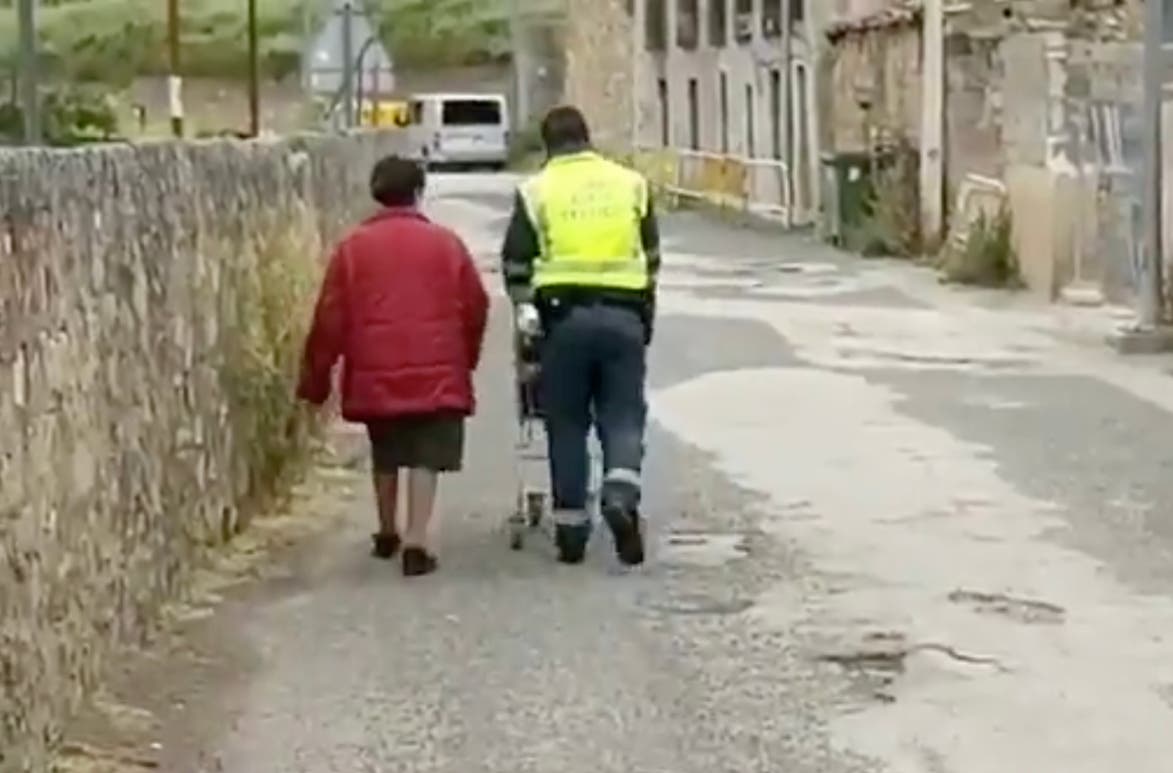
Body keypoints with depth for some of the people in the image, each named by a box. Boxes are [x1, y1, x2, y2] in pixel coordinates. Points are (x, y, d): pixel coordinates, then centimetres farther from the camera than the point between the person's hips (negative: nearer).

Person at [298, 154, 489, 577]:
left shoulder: (353, 246, 3)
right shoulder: (446, 242, 3)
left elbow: (331, 317, 1)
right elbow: (475, 305, 6)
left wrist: (315, 376, 8)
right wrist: (467, 358, 22)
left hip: (376, 372, 2)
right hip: (436, 372, -2)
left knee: (385, 456, 19)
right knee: (425, 458, 0)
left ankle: (387, 533, 32)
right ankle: (416, 542, -11)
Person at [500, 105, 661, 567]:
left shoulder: (536, 192, 4)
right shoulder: (631, 184, 10)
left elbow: (515, 265, 4)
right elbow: (652, 256, 17)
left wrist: (526, 307, 17)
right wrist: (646, 313, 27)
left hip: (565, 316, -1)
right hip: (624, 316, 1)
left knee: (567, 424, 8)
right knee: (623, 416, 7)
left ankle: (571, 528, 10)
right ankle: (621, 496, -17)